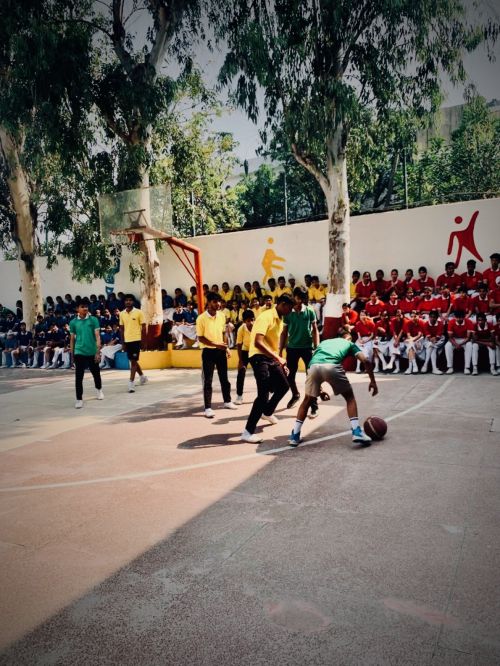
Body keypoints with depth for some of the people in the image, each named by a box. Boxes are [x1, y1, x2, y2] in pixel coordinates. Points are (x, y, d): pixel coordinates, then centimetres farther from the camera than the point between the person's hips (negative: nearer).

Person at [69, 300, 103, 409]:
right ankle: (79, 399, 2)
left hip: (92, 352, 0)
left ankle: (99, 390, 43)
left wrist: (98, 351, -12)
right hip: (79, 353, 0)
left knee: (96, 373, 17)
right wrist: (72, 354, 8)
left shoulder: (93, 320, -2)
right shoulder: (73, 322, 3)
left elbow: (97, 336, -5)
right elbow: (72, 339, 9)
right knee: (78, 377, -5)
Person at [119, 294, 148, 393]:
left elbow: (143, 327, -3)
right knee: (132, 361, 15)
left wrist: (143, 341, -7)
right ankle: (142, 376, 36)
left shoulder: (139, 312, -5)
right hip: (127, 340, 5)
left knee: (133, 361, -8)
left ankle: (131, 383, -7)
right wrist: (123, 343, 8)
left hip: (136, 340, -5)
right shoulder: (122, 314, 7)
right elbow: (121, 329, 11)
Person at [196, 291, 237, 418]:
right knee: (207, 380, -2)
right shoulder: (201, 318, -13)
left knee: (224, 378, 16)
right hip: (208, 351, -5)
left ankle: (227, 401, 31)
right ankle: (208, 408, 3)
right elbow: (200, 338, -13)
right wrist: (216, 345, -21)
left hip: (221, 350, 5)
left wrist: (226, 347, 4)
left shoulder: (222, 316, 3)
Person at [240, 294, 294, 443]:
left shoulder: (279, 319, 11)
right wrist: (278, 358, -34)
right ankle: (248, 432, -10)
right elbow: (258, 342, -31)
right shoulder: (266, 317, -19)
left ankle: (267, 412, 41)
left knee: (284, 386, 17)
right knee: (263, 395, -16)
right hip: (259, 357, -9)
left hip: (272, 358, 9)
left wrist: (281, 362, 19)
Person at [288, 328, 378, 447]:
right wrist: (372, 381, 27)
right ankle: (357, 432, 13)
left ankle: (294, 435, 24)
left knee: (307, 400, 25)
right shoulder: (349, 343, 33)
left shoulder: (324, 342, 42)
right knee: (350, 397, 21)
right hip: (332, 366, -3)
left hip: (314, 366, 3)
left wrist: (319, 390, 44)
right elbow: (365, 361, 18)